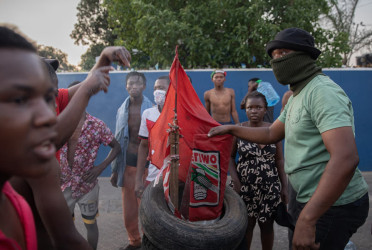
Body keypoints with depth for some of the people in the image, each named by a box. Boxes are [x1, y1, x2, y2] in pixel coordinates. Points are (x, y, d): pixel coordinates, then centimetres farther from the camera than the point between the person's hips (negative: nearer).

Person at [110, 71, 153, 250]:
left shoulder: (151, 109, -7)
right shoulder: (122, 110, 5)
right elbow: (118, 140, 10)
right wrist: (115, 169, 12)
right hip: (127, 163, 4)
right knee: (129, 209, 12)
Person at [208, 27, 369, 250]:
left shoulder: (323, 91, -21)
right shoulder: (298, 96, 12)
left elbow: (346, 158, -31)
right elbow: (271, 134, 19)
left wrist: (306, 219, -34)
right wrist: (231, 129, 13)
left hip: (333, 204, -9)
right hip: (314, 199, 9)